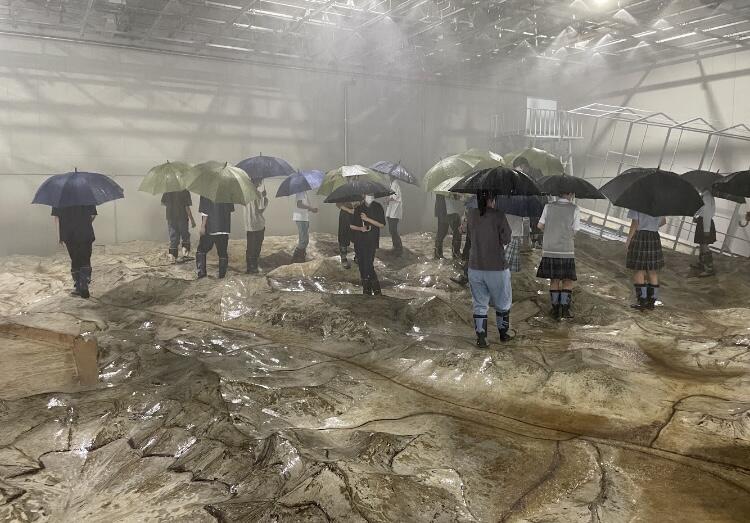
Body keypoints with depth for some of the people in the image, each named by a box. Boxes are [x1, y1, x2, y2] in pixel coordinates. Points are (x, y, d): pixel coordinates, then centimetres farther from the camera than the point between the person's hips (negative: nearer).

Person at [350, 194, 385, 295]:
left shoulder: (378, 207, 1)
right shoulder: (358, 208, 6)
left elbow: (382, 225, -4)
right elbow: (351, 225, 9)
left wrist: (368, 219, -14)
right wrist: (360, 228, -12)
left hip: (372, 241, -3)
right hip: (359, 241, 3)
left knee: (368, 264, -14)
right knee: (362, 264, 5)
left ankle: (376, 288, 0)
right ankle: (366, 288, 18)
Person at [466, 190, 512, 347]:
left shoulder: (471, 214, -1)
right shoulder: (498, 215, -13)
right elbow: (506, 239, -8)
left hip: (475, 268, 3)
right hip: (497, 268, -3)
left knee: (479, 304, 12)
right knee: (502, 303, 18)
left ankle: (481, 338, 8)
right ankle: (503, 334, 31)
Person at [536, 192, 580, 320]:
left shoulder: (548, 206, 1)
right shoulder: (574, 209, -5)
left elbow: (540, 225, 4)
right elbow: (575, 231, 0)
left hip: (549, 249, 3)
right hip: (566, 251, -3)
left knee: (554, 280, 13)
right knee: (568, 280, 12)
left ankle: (555, 309, 15)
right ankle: (565, 308, 6)